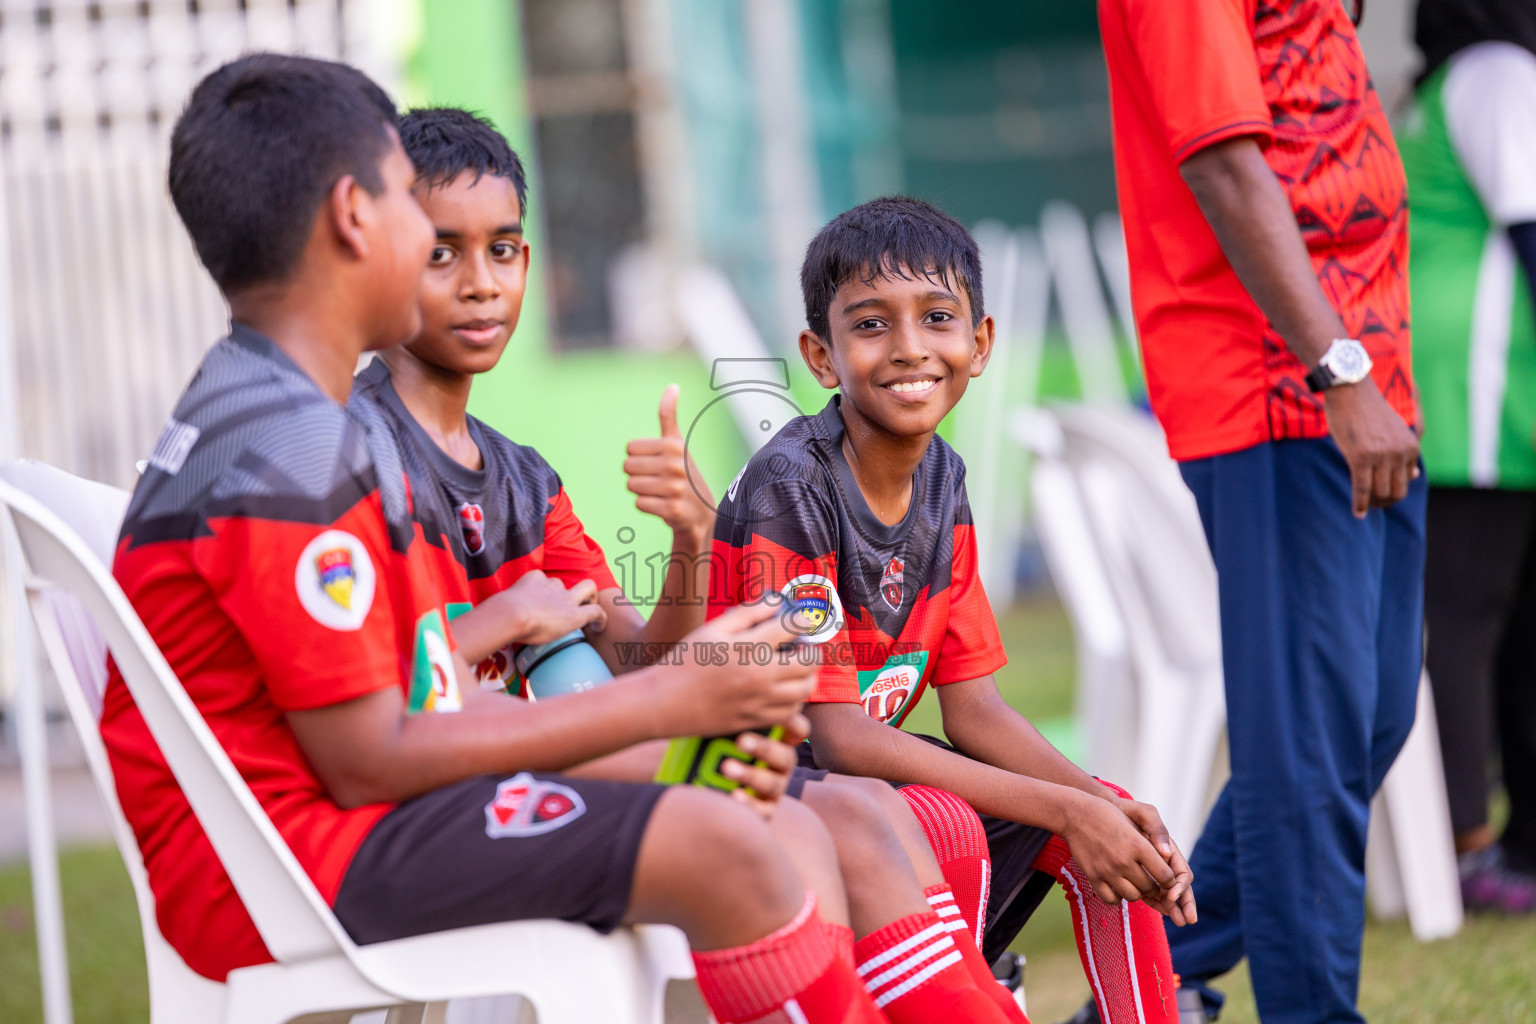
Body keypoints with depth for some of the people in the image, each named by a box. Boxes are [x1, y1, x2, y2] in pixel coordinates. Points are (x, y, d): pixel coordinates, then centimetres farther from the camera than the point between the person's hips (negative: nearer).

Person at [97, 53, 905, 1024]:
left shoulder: (349, 426, 16)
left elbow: (445, 703, 10)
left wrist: (706, 725, -2)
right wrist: (670, 699, -13)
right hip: (283, 850, -10)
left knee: (794, 836, 4)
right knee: (716, 846, -24)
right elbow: (367, 760, -19)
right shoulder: (286, 452, -17)